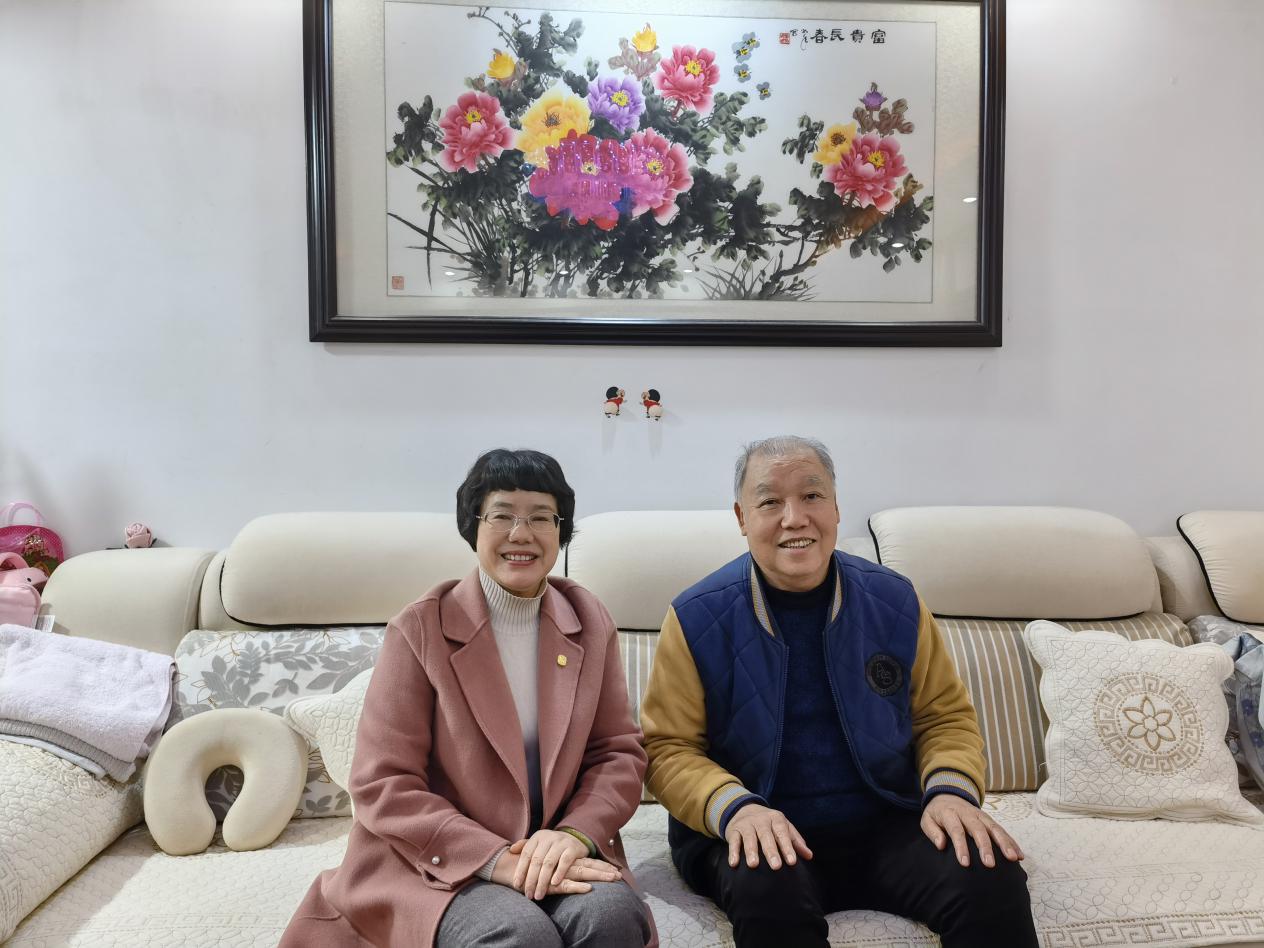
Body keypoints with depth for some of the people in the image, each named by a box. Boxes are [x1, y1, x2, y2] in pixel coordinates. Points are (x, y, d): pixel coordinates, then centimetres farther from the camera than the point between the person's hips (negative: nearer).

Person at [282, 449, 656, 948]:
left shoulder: (590, 621, 4)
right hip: (440, 864, -2)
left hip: (558, 851, 3)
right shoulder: (419, 629, -7)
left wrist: (574, 835, -16)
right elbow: (382, 785, -10)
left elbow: (619, 753, 4)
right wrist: (496, 859, -19)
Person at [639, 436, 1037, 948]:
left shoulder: (894, 600, 1)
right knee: (768, 890, -36)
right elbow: (668, 748, -4)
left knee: (991, 879, -23)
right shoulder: (697, 618, -7)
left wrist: (950, 789, -9)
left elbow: (945, 716, 11)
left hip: (888, 824, 3)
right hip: (761, 834, -2)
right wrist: (735, 807, -22)